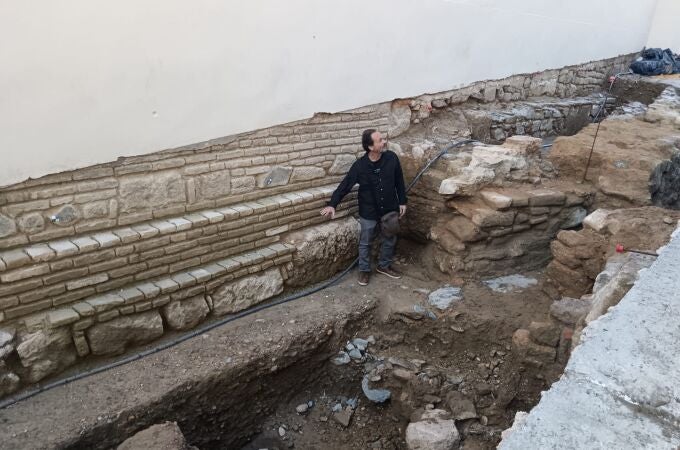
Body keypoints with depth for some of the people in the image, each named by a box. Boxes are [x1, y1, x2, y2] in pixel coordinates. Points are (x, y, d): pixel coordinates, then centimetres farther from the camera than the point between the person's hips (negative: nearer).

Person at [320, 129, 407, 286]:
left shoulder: (391, 157, -11)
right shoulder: (360, 165, -19)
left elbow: (399, 181, 1)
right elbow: (345, 185, -11)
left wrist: (402, 201, 3)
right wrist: (332, 204, -16)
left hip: (390, 209, 3)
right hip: (369, 212, -3)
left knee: (389, 240, 18)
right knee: (365, 243, 12)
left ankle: (384, 265, 41)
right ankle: (364, 270, 33)